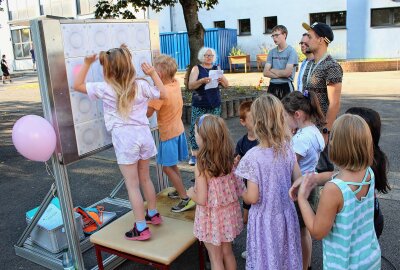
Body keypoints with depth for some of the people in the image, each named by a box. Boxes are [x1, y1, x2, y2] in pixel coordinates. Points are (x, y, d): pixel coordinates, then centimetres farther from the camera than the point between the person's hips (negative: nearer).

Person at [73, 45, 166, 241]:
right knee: (145, 178, 22)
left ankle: (141, 228, 7)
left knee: (132, 185, 2)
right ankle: (153, 214, 38)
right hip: (143, 134, 5)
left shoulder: (105, 89, -8)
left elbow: (77, 85, 1)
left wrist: (87, 64, 0)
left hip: (125, 139, -5)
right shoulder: (141, 85, 2)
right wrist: (153, 74, 19)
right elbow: (162, 94, 16)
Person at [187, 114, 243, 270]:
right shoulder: (228, 159, -9)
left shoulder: (201, 166, -25)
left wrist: (190, 193, -2)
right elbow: (239, 188, -1)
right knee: (228, 253, 24)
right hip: (229, 212, 6)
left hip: (212, 217, -5)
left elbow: (201, 200, -22)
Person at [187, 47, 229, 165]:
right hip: (199, 105, -3)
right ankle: (194, 155, 0)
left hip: (215, 105, 3)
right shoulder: (196, 69, 3)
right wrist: (202, 81, -24)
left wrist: (221, 79, -12)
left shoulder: (216, 69, 12)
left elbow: (226, 85, 10)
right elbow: (190, 86, -7)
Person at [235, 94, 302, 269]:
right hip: (286, 215, 4)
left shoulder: (253, 156, -24)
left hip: (265, 220, -4)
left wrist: (240, 193, 0)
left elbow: (252, 198, -20)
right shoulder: (287, 149, -9)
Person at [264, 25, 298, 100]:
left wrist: (272, 70, 0)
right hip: (272, 87, 5)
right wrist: (280, 74, -11)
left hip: (286, 87, -5)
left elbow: (287, 72, -15)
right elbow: (265, 72, 2)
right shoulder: (272, 52, 10)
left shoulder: (291, 51, -5)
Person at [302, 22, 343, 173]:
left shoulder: (331, 67, -15)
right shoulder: (311, 64, 11)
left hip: (321, 127, -8)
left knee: (323, 169, 3)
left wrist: (325, 132, -19)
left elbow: (334, 103, -18)